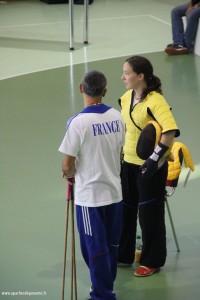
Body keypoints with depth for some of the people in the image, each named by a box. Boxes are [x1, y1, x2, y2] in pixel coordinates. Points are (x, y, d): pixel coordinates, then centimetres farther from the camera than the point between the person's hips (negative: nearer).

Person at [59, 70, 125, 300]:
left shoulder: (78, 122, -20)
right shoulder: (116, 116, -3)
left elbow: (68, 165, -15)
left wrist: (69, 174, 6)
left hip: (90, 195, -6)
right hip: (114, 192, 6)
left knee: (95, 248, 7)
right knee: (112, 245, 17)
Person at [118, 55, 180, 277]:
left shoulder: (155, 101, -20)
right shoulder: (126, 97, 3)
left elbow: (171, 131, -27)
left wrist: (155, 158, -28)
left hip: (150, 167, -8)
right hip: (128, 163, 8)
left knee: (150, 213, 4)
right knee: (124, 209, 15)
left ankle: (152, 261, 18)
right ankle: (123, 255, 30)